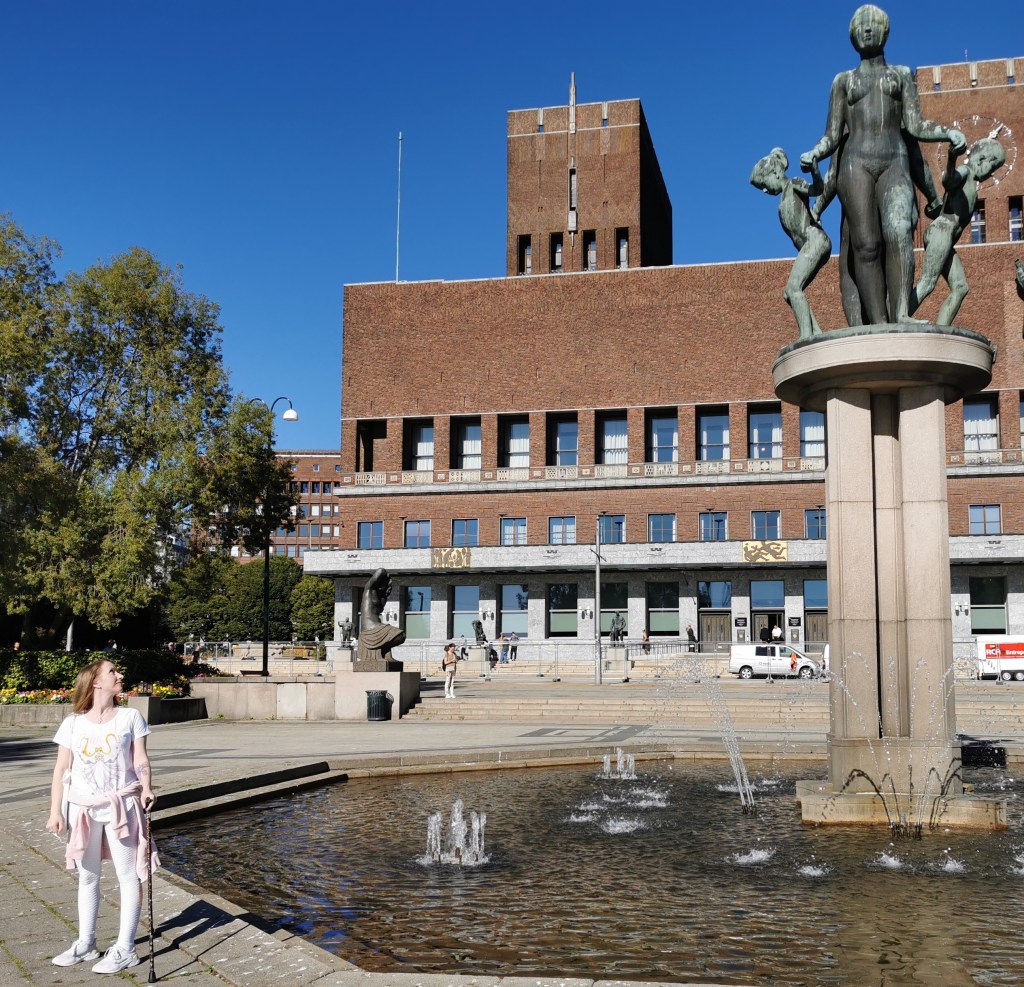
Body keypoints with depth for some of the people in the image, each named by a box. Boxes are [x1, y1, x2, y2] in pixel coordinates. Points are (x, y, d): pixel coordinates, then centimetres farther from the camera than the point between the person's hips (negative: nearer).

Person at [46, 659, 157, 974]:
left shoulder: (130, 717, -1)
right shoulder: (73, 723, 2)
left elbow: (140, 758, -5)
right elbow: (61, 769, 3)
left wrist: (145, 787, -22)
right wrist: (55, 811, -2)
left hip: (122, 805, -2)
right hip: (83, 807, 2)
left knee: (128, 875, -1)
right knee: (87, 876, 13)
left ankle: (125, 948, 6)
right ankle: (85, 944, 25)